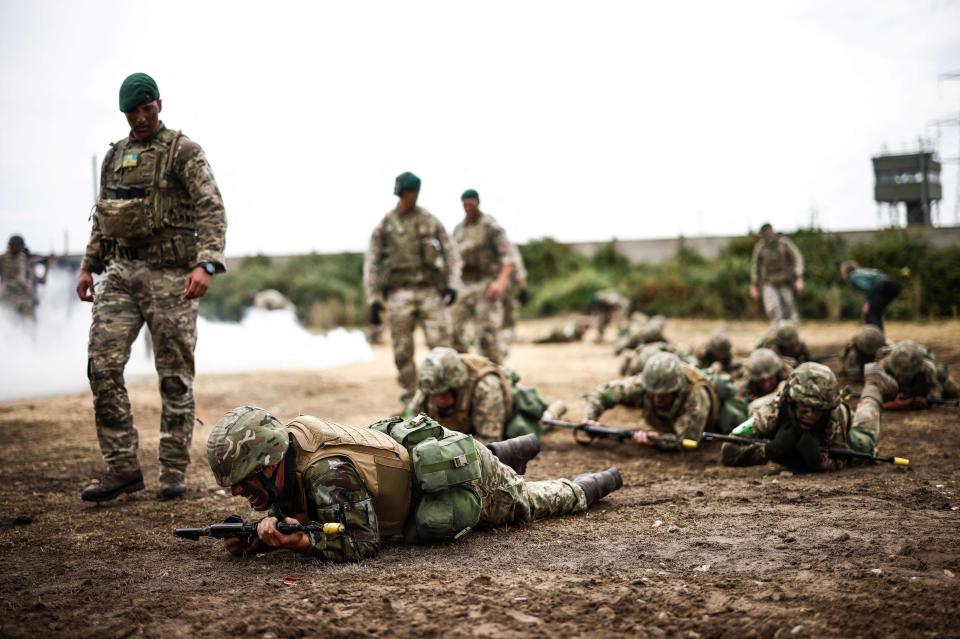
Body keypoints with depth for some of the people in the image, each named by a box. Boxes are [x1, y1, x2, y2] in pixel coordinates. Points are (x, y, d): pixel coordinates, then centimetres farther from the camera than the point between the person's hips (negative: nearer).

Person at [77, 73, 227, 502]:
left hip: (170, 274, -5)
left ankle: (174, 471, 10)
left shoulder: (183, 152, -3)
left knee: (174, 376, 0)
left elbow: (211, 208, -14)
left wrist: (206, 263, -28)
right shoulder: (114, 156, 16)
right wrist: (89, 265, 15)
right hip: (121, 271, 5)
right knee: (102, 364, -5)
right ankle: (122, 467, 2)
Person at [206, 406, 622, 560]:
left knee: (536, 502, 24)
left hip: (469, 478, -6)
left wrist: (295, 542, -43)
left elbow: (361, 544, -32)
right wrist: (254, 537, -22)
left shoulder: (328, 473, -39)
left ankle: (597, 482, 49)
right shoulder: (293, 438, -15)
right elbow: (285, 513, -3)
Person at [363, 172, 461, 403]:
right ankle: (411, 399, 11)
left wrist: (452, 284, -4)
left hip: (430, 290, 0)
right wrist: (373, 300, 0)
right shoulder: (384, 226, 5)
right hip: (399, 292, 0)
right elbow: (371, 264, 6)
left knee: (441, 344, -9)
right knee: (403, 351, 1)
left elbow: (451, 252, 9)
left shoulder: (431, 221, 8)